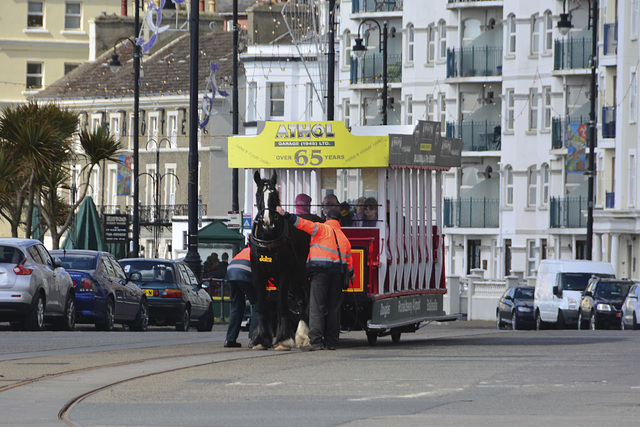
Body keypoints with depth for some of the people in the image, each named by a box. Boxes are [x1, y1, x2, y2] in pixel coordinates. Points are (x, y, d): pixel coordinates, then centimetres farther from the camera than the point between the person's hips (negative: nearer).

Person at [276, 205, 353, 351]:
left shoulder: (322, 229, 4)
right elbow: (348, 260, 32)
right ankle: (331, 341, 8)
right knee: (334, 308, 9)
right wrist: (350, 273, 51)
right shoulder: (344, 237, 23)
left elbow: (304, 224, -11)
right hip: (338, 273, 6)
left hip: (320, 271, -6)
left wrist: (286, 215, -13)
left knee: (317, 307, -10)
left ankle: (315, 341, -18)